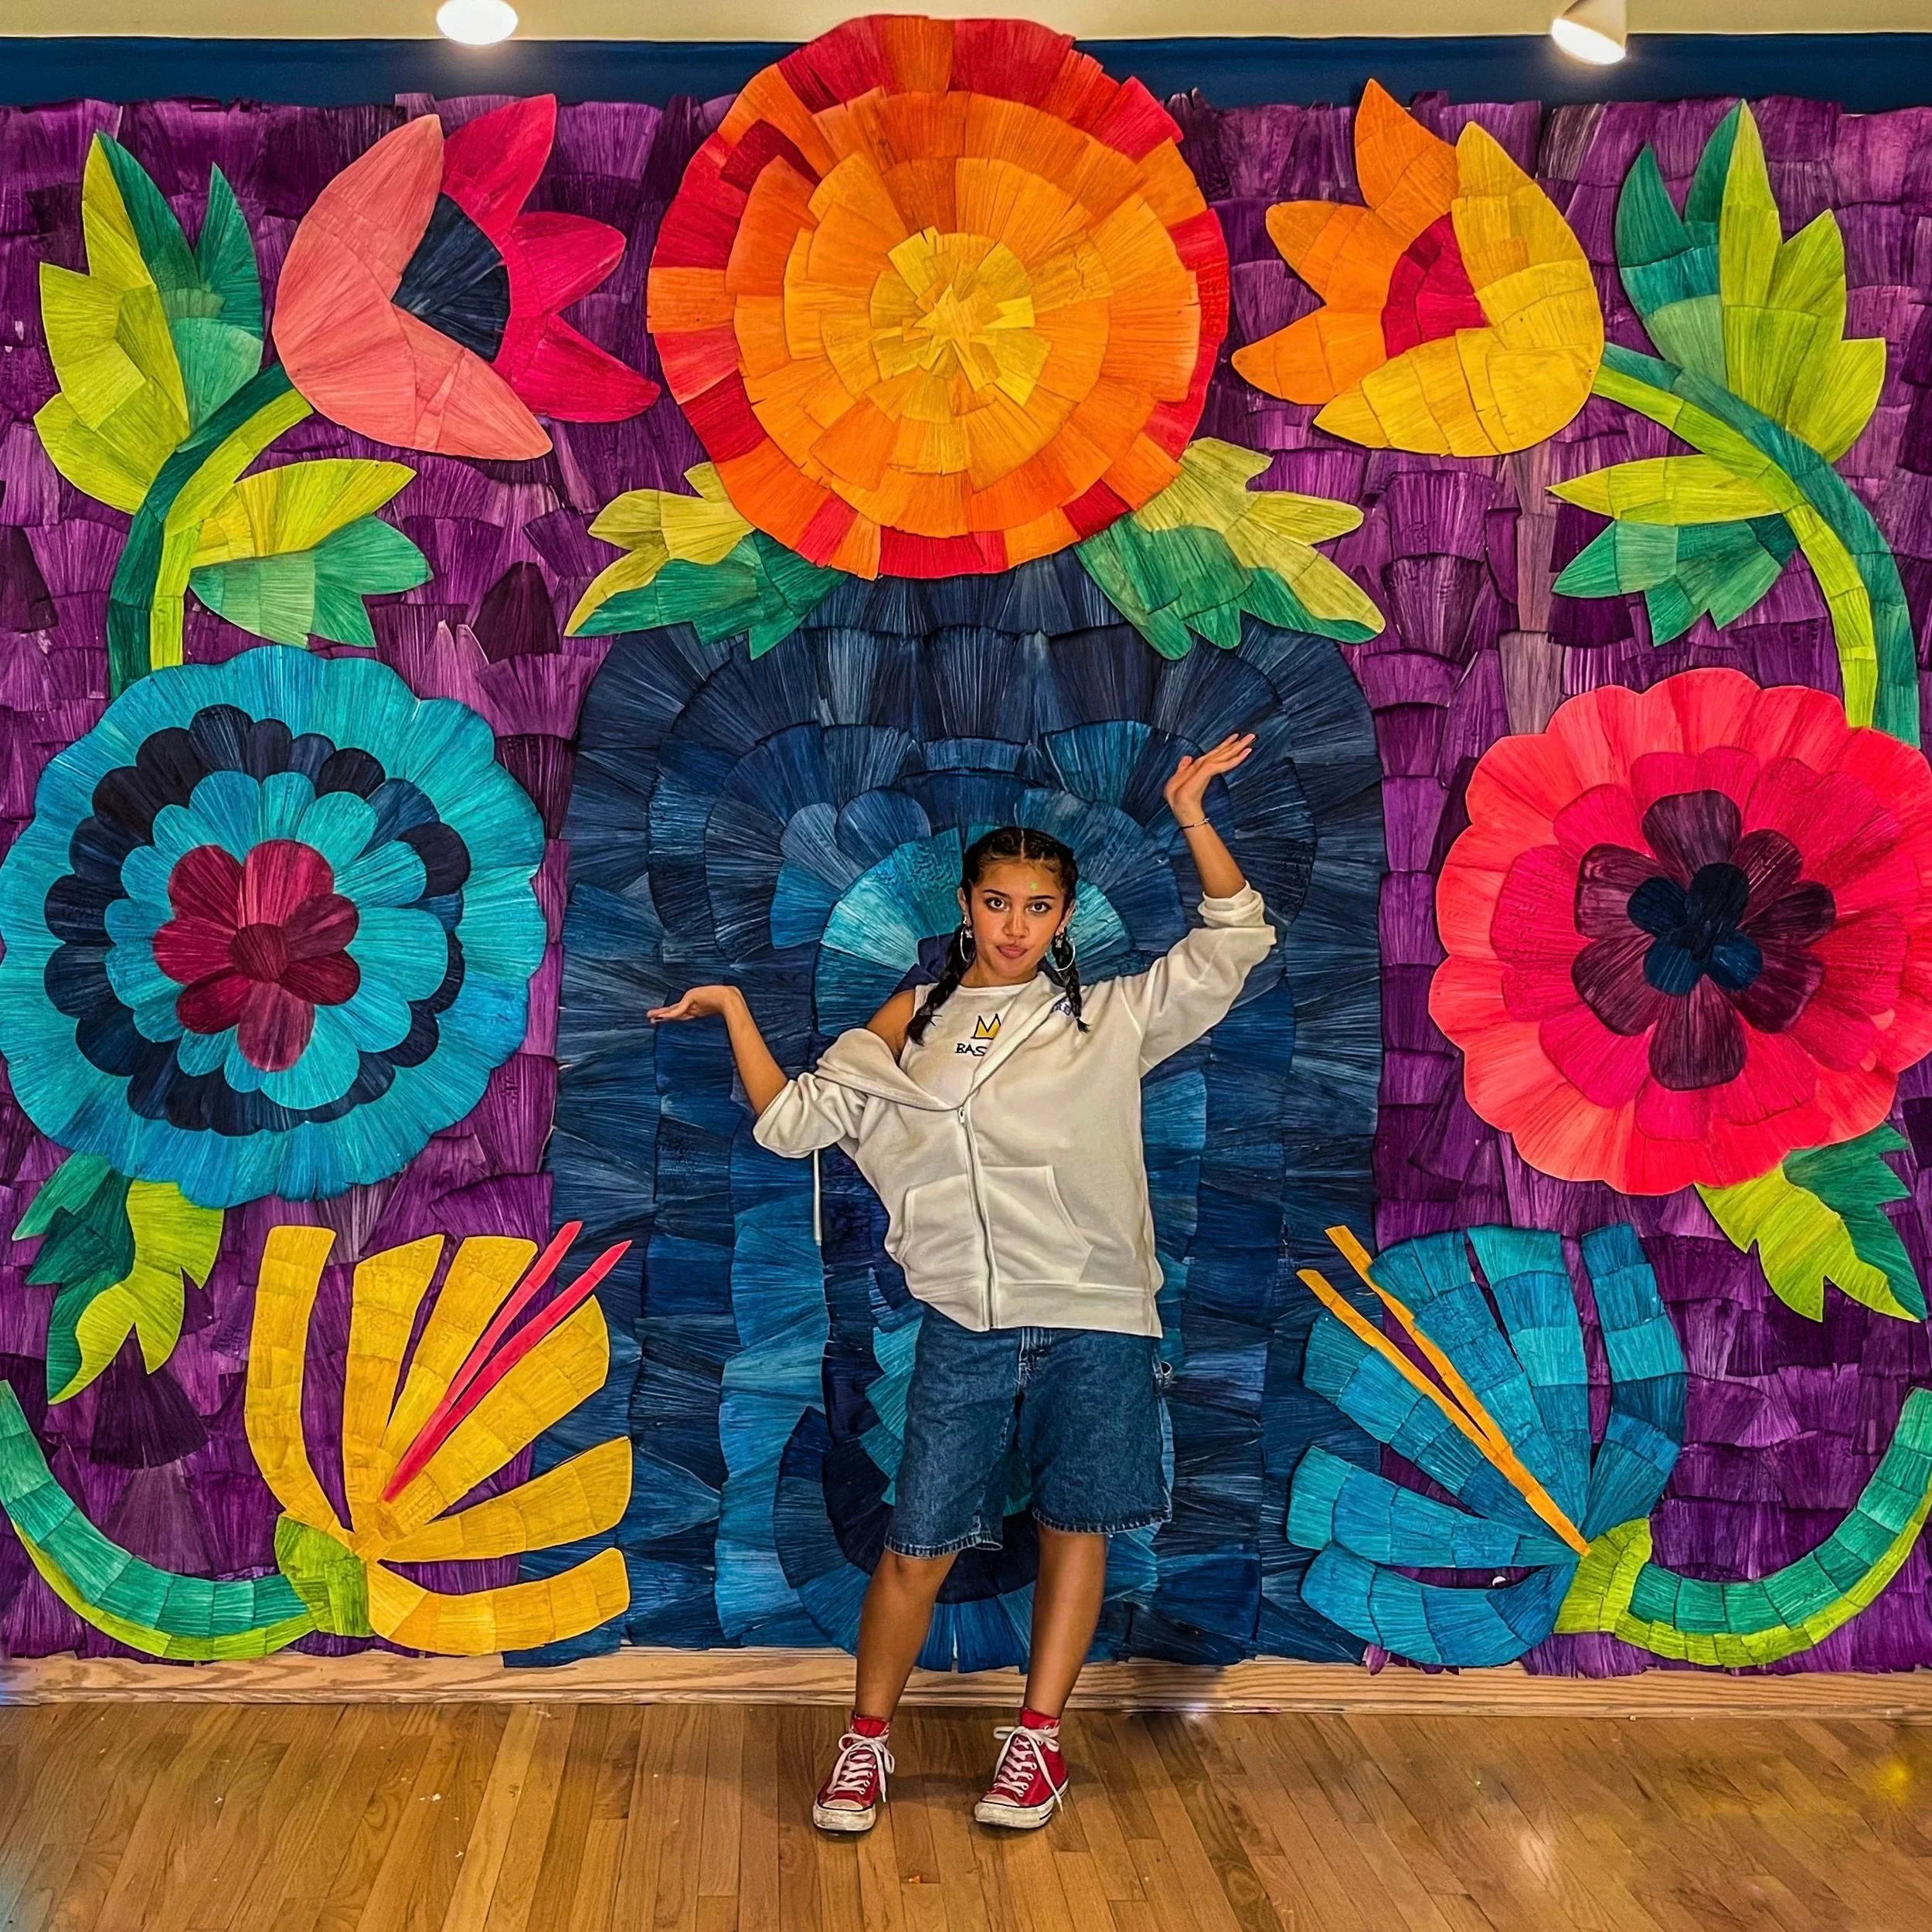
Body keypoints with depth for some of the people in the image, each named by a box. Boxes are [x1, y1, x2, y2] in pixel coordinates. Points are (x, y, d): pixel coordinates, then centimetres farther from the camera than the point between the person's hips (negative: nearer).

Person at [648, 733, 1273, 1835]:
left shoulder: (1109, 1020, 4)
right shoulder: (911, 1028, 8)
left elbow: (1235, 943, -1)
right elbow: (793, 1122, 8)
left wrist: (1192, 818, -9)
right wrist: (735, 1012, 3)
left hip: (1096, 1322, 0)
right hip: (965, 1328, 1)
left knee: (1076, 1528, 9)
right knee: (918, 1547, 3)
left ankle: (1039, 1738, 26)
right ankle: (870, 1737, 22)